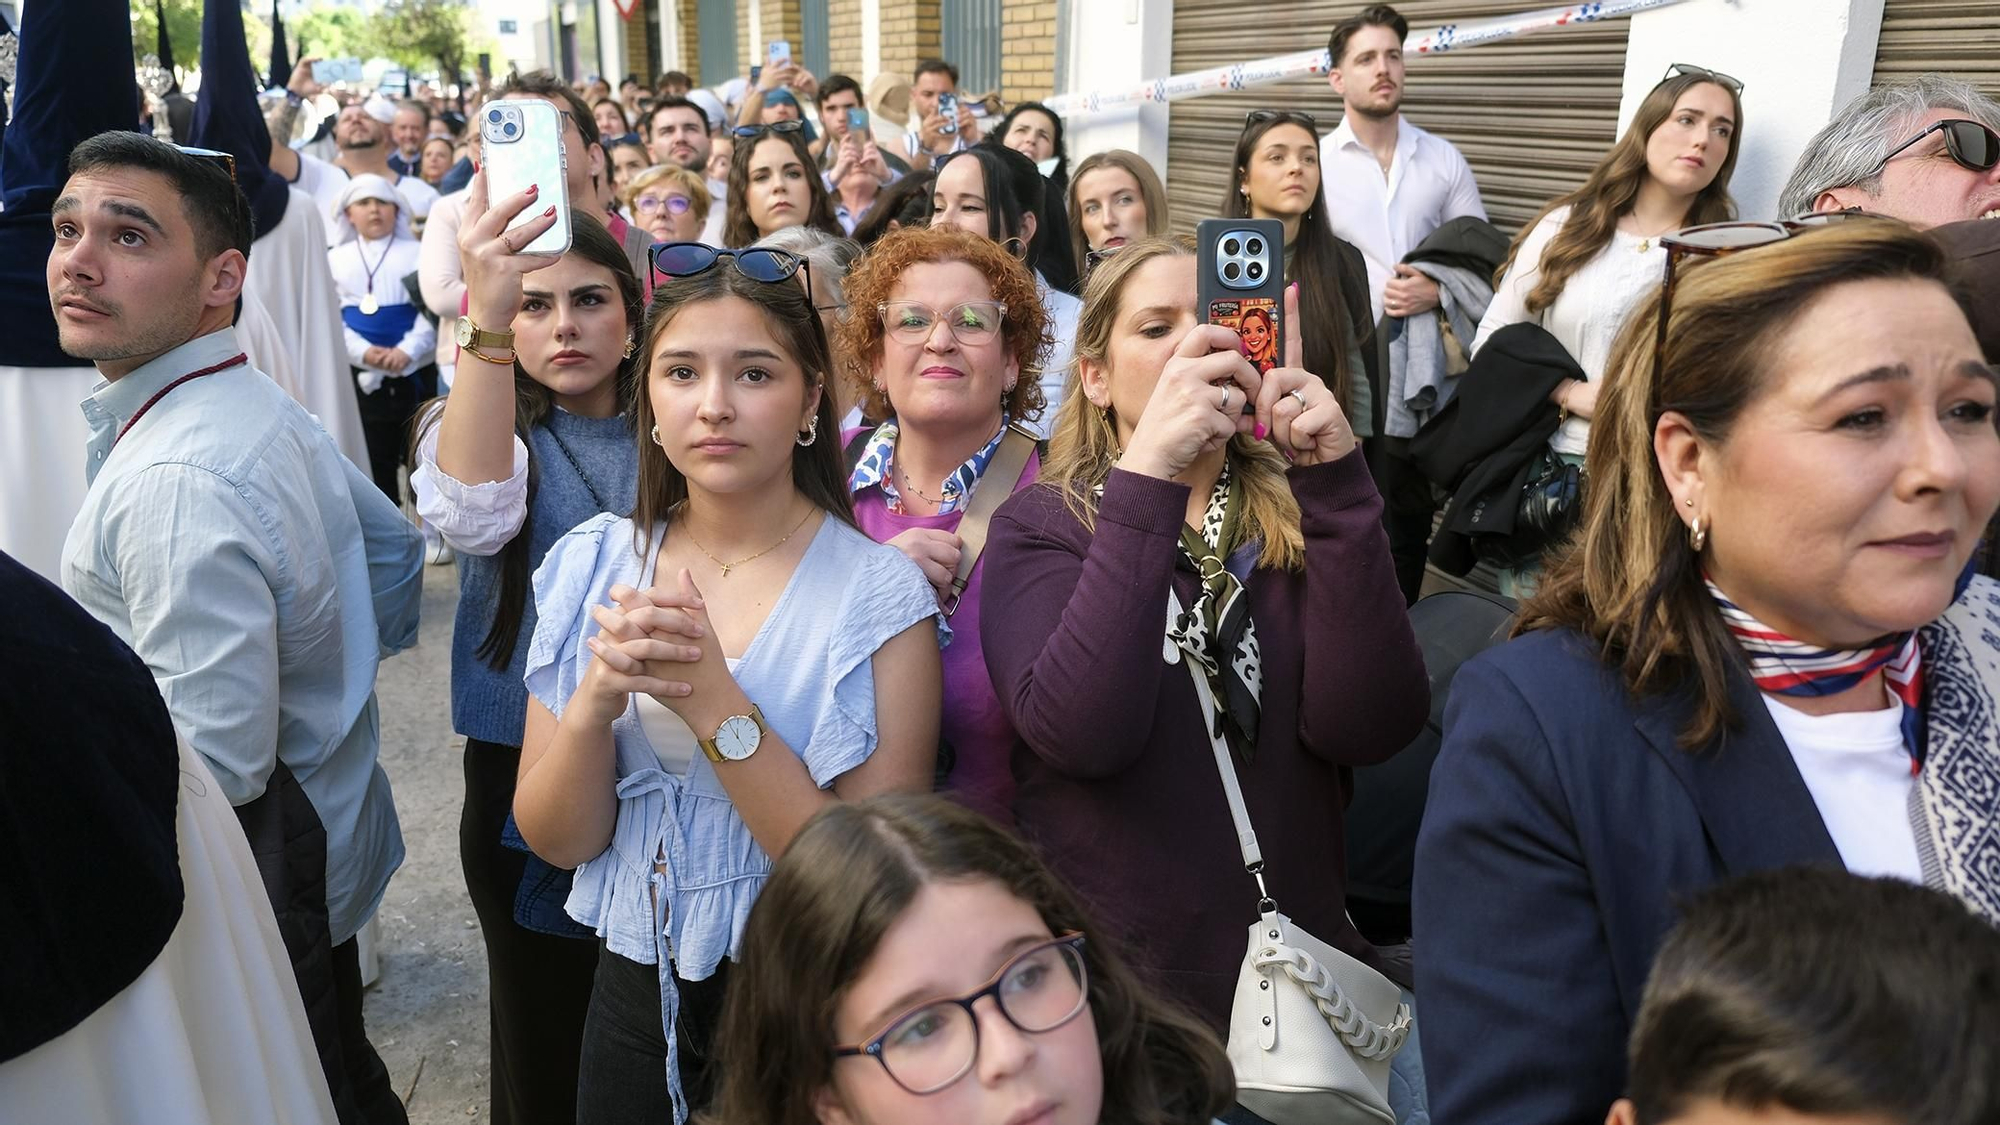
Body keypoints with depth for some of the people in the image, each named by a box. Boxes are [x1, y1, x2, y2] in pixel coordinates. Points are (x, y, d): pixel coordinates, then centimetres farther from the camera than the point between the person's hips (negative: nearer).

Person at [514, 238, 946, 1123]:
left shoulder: (879, 593, -17)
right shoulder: (593, 565, -6)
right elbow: (555, 840, -5)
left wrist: (714, 703, -29)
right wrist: (596, 701, -24)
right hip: (635, 990, 4)